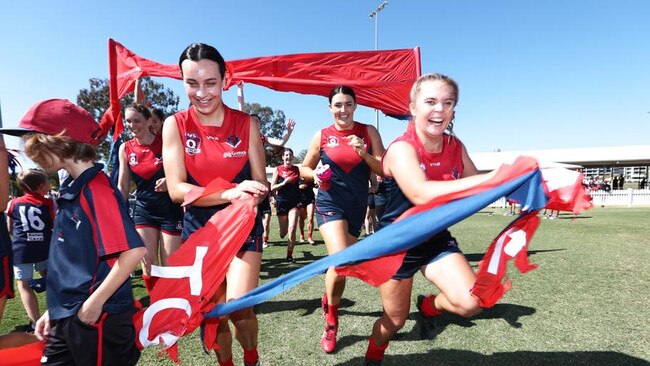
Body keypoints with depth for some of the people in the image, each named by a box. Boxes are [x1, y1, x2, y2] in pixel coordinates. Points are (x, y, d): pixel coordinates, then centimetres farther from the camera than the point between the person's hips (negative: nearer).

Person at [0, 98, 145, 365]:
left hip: (98, 317, -8)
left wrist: (95, 303, -18)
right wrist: (55, 309, 14)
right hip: (67, 317, 8)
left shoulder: (97, 190, -19)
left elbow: (133, 250, -26)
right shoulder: (71, 190, 8)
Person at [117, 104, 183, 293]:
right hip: (143, 209, 3)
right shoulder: (125, 148, 3)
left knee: (169, 265, 2)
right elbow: (122, 186, 10)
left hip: (170, 209, -3)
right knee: (148, 262, 0)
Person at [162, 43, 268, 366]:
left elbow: (261, 184, -3)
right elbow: (176, 190, -13)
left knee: (239, 306, -12)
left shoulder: (246, 124, -6)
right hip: (199, 230, 1)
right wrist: (229, 193, -28)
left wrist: (251, 196, -26)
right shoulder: (175, 125, -6)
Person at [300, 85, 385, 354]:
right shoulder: (322, 136, -1)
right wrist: (316, 176, -11)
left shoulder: (368, 132, 1)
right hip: (330, 203, -2)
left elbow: (385, 171, -2)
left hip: (358, 206, 3)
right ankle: (332, 317, 8)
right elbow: (305, 168, 10)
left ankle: (329, 299, 46)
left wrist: (364, 154, -18)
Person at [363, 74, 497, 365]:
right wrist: (494, 177, -44)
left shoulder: (456, 147, -5)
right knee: (395, 319, 10)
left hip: (436, 238, 5)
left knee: (470, 303, -14)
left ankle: (428, 306, 23)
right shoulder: (401, 149, -25)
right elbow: (422, 194, -42)